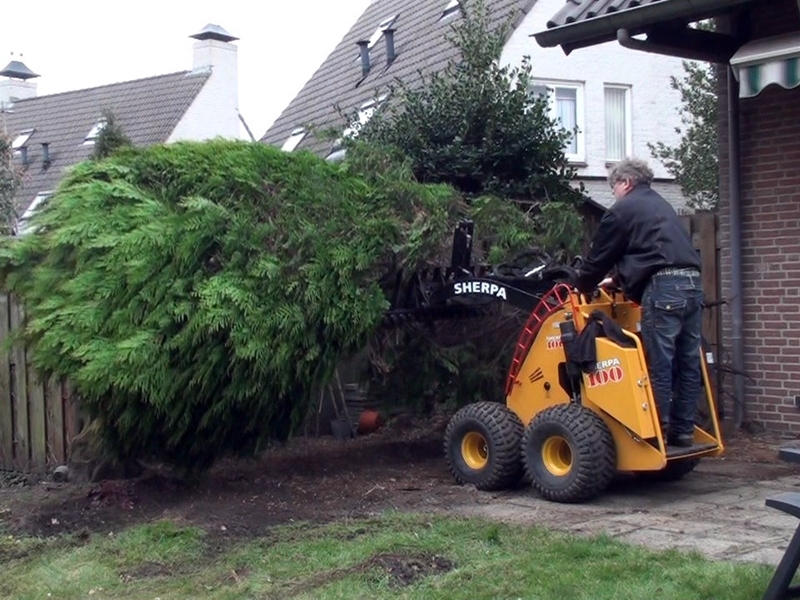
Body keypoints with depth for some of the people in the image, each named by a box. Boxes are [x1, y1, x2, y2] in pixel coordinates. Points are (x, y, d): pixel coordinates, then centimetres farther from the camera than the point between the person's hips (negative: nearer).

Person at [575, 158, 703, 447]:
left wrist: (584, 287, 24)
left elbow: (599, 256, 8)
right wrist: (617, 280, 42)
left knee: (659, 365, -6)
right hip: (691, 285, 9)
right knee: (688, 364, 8)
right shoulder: (661, 206, 29)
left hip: (663, 288, -8)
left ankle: (658, 432, -4)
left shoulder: (623, 209, 4)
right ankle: (683, 430, 12)